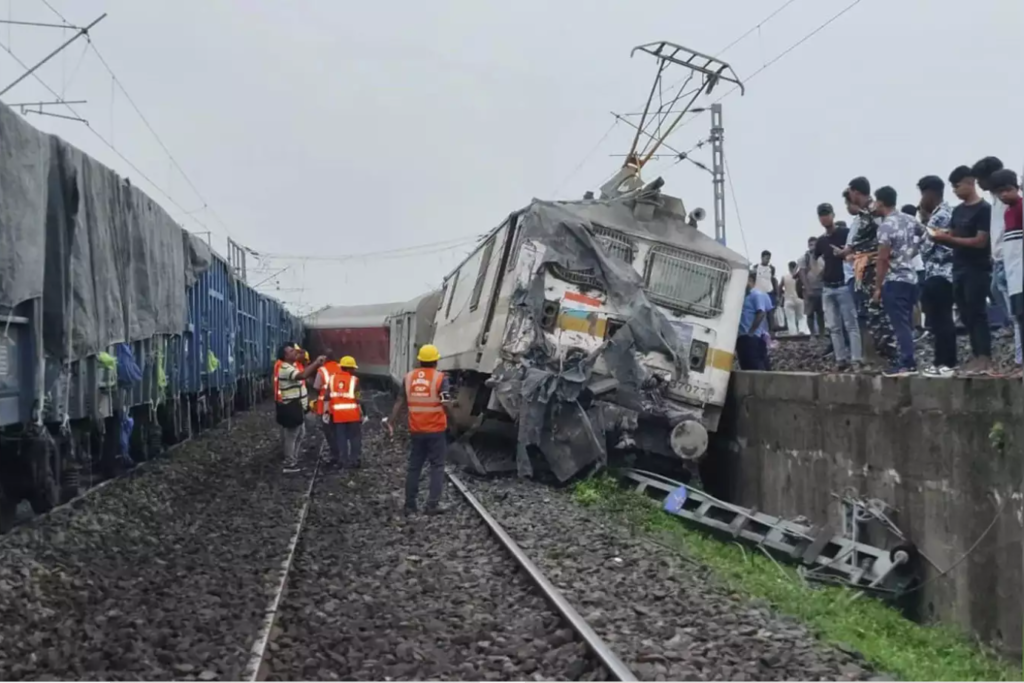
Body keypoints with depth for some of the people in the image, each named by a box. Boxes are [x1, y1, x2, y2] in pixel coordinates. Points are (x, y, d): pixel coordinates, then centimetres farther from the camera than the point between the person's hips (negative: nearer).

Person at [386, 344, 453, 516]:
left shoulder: (409, 377, 4)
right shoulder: (440, 378, -9)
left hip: (416, 430, 4)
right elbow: (445, 405, -15)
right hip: (436, 430, -4)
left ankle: (409, 505, 13)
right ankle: (433, 504, -3)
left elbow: (400, 402, 4)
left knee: (414, 467, 12)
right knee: (437, 466, 4)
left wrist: (391, 422, 7)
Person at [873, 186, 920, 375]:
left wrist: (877, 287, -11)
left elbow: (883, 259, -15)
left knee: (900, 324, -7)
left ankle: (907, 364, -9)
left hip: (894, 281, -8)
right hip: (911, 278, 8)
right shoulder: (910, 220, 11)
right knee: (907, 324, 11)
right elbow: (916, 248, 20)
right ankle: (907, 361, 13)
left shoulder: (886, 225, -14)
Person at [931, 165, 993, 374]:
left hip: (977, 269, -8)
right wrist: (942, 237, -5)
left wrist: (948, 239, -17)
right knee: (966, 314, 8)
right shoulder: (958, 210, 15)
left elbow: (980, 241, -16)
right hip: (959, 268, 8)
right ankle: (976, 354, 13)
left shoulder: (984, 209, -9)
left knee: (978, 312, -8)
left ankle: (985, 357, -6)